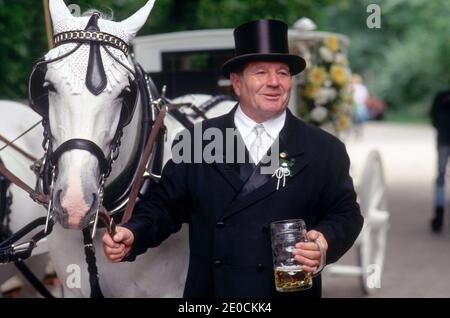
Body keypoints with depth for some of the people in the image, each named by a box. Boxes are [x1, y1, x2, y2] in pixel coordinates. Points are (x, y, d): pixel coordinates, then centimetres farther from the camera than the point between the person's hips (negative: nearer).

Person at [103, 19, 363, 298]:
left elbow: (346, 213, 0)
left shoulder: (325, 150, 0)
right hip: (209, 289, 1)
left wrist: (326, 241, -21)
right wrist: (133, 235, -15)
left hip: (289, 291, -1)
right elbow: (166, 204, 3)